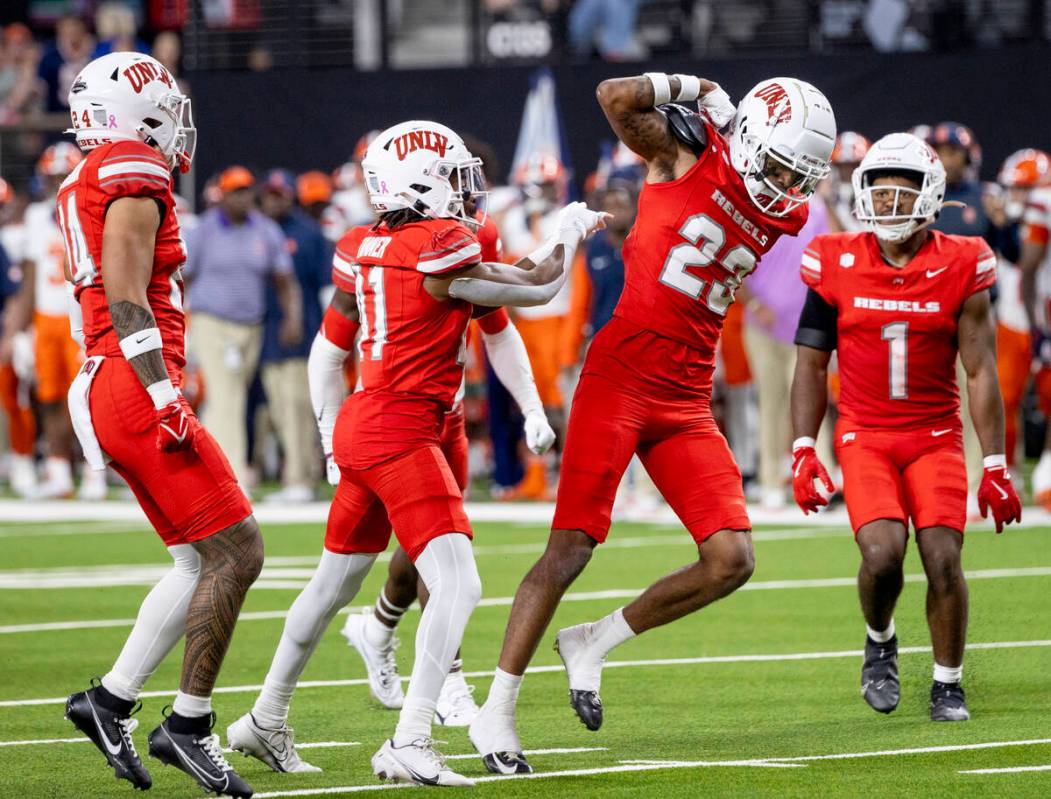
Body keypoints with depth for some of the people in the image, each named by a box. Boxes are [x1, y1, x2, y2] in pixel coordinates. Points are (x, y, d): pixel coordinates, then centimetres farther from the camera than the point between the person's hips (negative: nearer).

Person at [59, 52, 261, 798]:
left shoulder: (88, 186, 20)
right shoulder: (135, 178, -10)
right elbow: (126, 299, -18)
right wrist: (164, 398, -22)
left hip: (108, 393, 10)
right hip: (136, 393, -10)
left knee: (204, 559, 14)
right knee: (235, 551, -8)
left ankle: (111, 700, 13)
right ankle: (190, 724, -5)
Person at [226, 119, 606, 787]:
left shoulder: (366, 251, 10)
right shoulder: (442, 248, -15)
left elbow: (327, 355, 18)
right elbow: (539, 288, -4)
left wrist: (334, 435, 26)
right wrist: (570, 231, 14)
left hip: (359, 427, 9)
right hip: (400, 432, -9)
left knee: (335, 583, 23)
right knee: (457, 585, -13)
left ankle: (267, 721, 35)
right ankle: (410, 743, -21)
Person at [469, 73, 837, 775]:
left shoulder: (781, 217, 11)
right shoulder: (689, 153, -4)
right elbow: (617, 98, -18)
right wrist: (691, 86, -5)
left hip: (688, 403, 6)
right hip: (619, 378, -6)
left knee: (731, 561, -6)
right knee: (571, 549, -5)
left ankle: (594, 644, 13)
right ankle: (497, 712, 3)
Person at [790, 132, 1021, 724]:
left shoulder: (960, 268, -5)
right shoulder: (837, 265, -3)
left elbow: (982, 372, -2)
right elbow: (812, 365, 5)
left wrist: (996, 466, -4)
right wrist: (804, 453, -3)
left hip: (935, 435, 0)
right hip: (864, 435, 0)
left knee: (944, 558, -13)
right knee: (883, 552, -21)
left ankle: (948, 685, 9)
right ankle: (880, 642, 12)